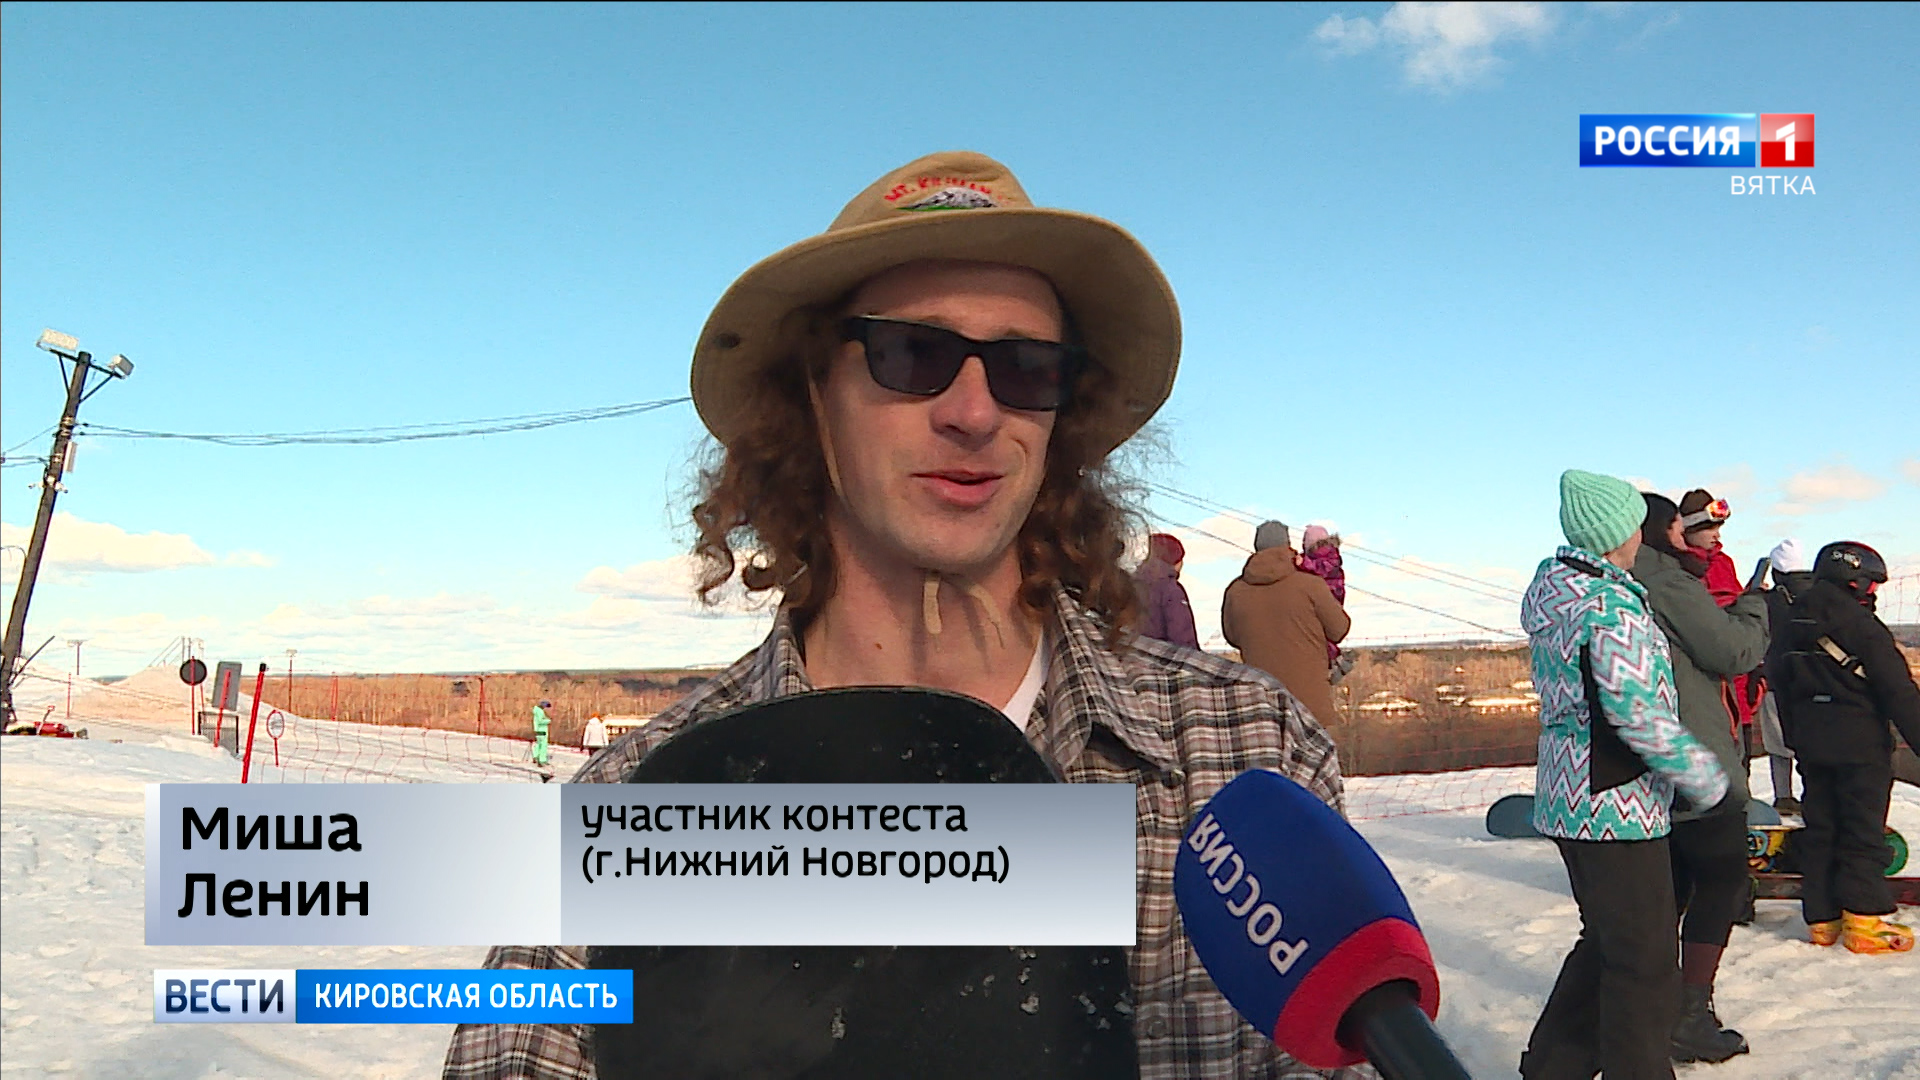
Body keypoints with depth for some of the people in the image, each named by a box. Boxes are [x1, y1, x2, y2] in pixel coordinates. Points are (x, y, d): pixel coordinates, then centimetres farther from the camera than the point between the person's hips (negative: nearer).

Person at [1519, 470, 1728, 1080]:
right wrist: (1703, 774, -11)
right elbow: (1638, 714, -23)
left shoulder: (1552, 589, 8)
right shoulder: (1613, 606, -20)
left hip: (1567, 799, 10)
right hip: (1617, 807, -10)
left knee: (1607, 941, 21)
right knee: (1644, 961, 3)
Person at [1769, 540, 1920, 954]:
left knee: (1819, 827, 11)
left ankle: (1822, 919, 14)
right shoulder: (1862, 625, -14)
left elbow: (1783, 688, 14)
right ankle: (1864, 921, 2)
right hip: (1860, 743, -6)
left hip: (1811, 744, 6)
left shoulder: (1793, 625, 8)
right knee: (1863, 831, 1)